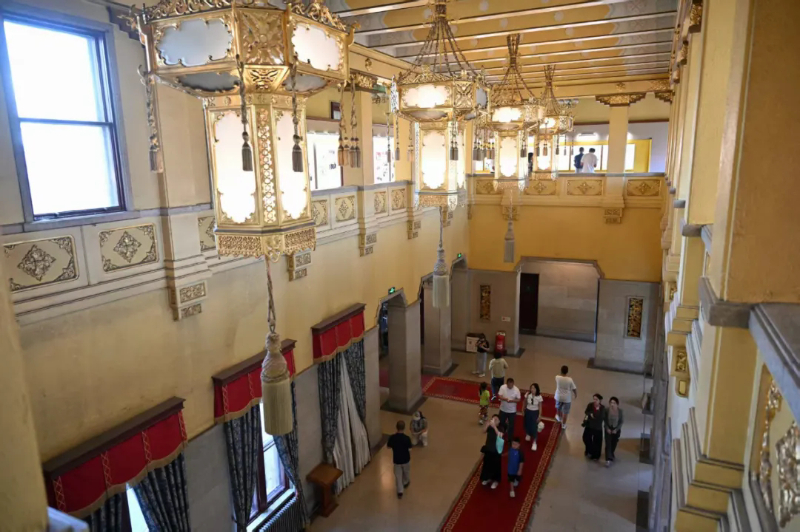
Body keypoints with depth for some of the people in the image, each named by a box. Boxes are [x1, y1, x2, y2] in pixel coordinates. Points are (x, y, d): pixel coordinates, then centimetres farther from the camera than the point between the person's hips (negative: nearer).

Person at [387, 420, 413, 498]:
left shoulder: (392, 437, -19)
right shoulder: (407, 438, -26)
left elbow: (388, 447, -3)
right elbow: (409, 450, -18)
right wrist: (409, 456, 3)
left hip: (396, 460, 1)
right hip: (405, 459, -1)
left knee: (398, 475, 16)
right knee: (406, 472, 27)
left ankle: (400, 492, 20)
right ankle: (406, 483, 51)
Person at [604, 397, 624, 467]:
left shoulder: (620, 411, -16)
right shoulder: (607, 410, -16)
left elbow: (621, 421, -7)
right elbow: (604, 420, -4)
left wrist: (616, 429, -13)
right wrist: (607, 428, -12)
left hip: (617, 429, 1)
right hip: (608, 429, -1)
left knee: (614, 444, 16)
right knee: (608, 444, -8)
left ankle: (611, 455, 44)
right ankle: (608, 460, -9)